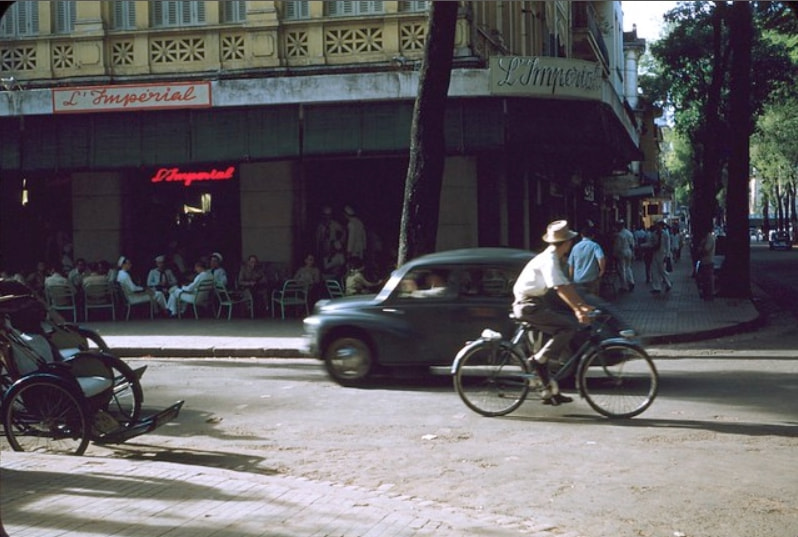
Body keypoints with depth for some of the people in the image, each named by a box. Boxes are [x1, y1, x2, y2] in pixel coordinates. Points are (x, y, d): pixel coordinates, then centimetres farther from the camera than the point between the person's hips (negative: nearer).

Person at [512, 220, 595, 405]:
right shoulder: (549, 260, -16)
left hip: (537, 303, 10)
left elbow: (567, 284, 16)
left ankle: (550, 391, 15)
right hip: (530, 305, -10)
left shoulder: (554, 258, 15)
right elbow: (560, 288, -27)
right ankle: (539, 359, -13)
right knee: (570, 325, -18)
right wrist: (577, 310, -30)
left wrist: (583, 305, 10)